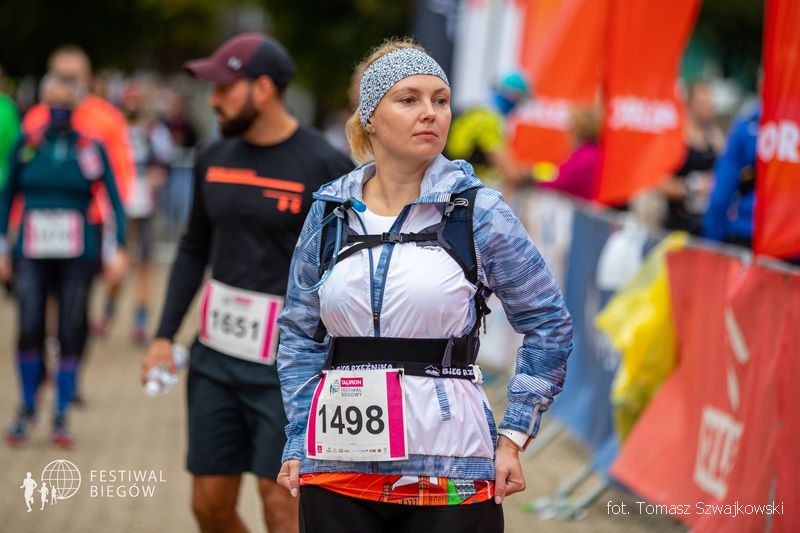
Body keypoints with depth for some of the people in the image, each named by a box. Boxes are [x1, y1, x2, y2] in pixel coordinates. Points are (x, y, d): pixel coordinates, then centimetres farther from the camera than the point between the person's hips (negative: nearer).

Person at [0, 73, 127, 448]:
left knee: (70, 335, -1)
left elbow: (114, 199, 3)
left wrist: (119, 248, -6)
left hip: (76, 255, -1)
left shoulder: (91, 149, 0)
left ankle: (61, 417, 12)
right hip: (31, 255, 1)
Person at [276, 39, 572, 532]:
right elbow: (301, 335, 13)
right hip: (337, 467, 3)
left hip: (446, 469, -2)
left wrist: (514, 436, 0)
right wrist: (297, 444, 7)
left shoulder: (478, 212, -2)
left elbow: (549, 324, 4)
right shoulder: (330, 213, 6)